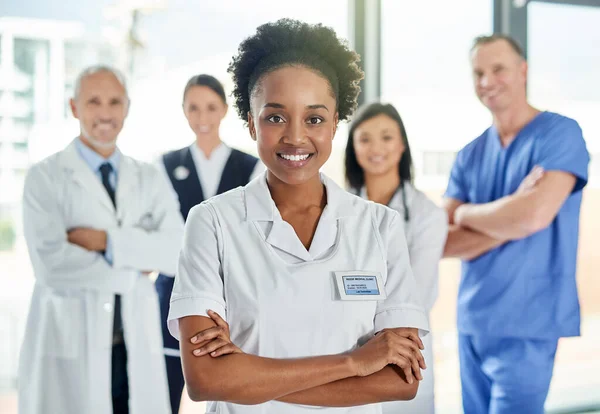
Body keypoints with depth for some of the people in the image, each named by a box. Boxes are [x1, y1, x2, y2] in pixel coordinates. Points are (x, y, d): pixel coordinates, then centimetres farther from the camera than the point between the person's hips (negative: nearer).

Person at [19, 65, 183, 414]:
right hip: (69, 345, -3)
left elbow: (177, 251, -4)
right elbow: (51, 262, -16)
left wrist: (108, 241, -15)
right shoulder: (46, 177, -2)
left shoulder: (150, 179, 9)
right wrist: (133, 267, -7)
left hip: (139, 345, 3)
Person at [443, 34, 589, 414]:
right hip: (472, 322, 6)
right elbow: (442, 244, 1)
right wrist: (509, 223, -14)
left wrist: (466, 213, -4)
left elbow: (535, 215, -21)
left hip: (526, 325, -6)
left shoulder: (560, 134, -6)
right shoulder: (469, 156, 9)